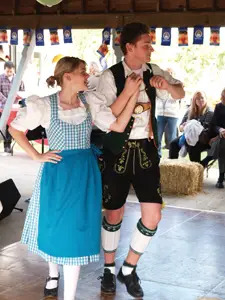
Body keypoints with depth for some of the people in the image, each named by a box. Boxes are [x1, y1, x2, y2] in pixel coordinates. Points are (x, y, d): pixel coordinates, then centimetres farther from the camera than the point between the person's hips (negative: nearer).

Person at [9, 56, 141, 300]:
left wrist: (133, 93, -13)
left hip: (85, 173, 2)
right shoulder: (45, 105, -9)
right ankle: (53, 274, 43)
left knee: (77, 231, 4)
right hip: (57, 172, -2)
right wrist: (36, 156, -5)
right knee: (53, 227, 12)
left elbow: (118, 126, -6)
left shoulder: (90, 101, 0)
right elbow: (15, 129, 0)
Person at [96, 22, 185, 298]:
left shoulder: (152, 72, 2)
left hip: (146, 149, 4)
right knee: (114, 214, 9)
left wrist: (167, 85, -10)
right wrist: (128, 90, -27)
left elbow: (180, 94, 13)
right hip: (119, 151, -4)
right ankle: (109, 269, 32)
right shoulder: (110, 77, -12)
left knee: (153, 215, -2)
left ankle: (128, 269, 20)